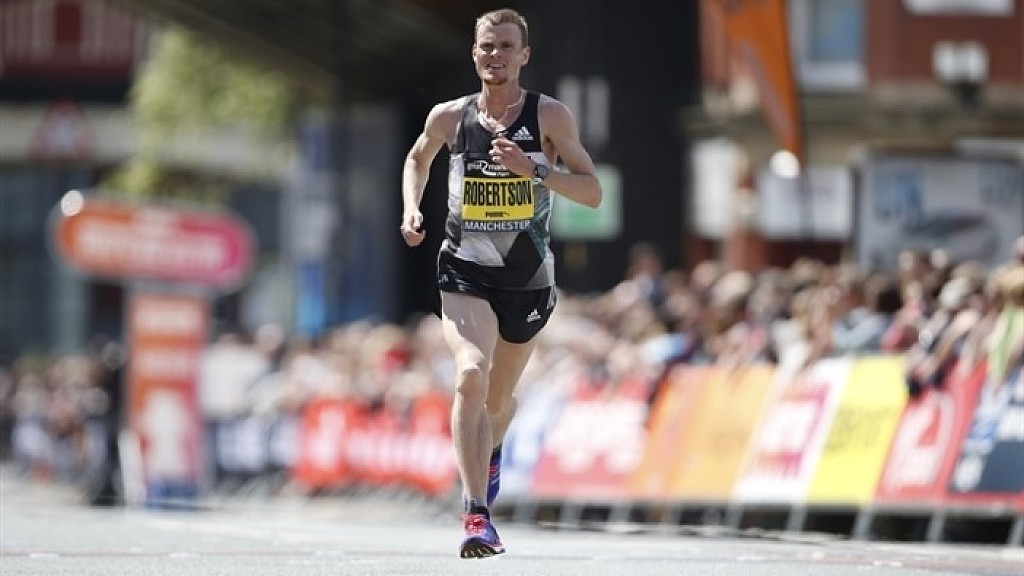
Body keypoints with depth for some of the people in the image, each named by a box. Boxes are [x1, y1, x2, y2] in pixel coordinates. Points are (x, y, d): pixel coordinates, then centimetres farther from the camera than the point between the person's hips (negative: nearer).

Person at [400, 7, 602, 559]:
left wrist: (534, 169, -23)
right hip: (465, 274, -1)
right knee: (471, 374, -26)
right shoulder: (448, 117, 0)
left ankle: (491, 451, 56)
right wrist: (411, 208, 5)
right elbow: (417, 159, 23)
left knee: (498, 397, 18)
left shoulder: (549, 115, -5)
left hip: (527, 279, 1)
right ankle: (477, 516, -29)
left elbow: (592, 192, -9)